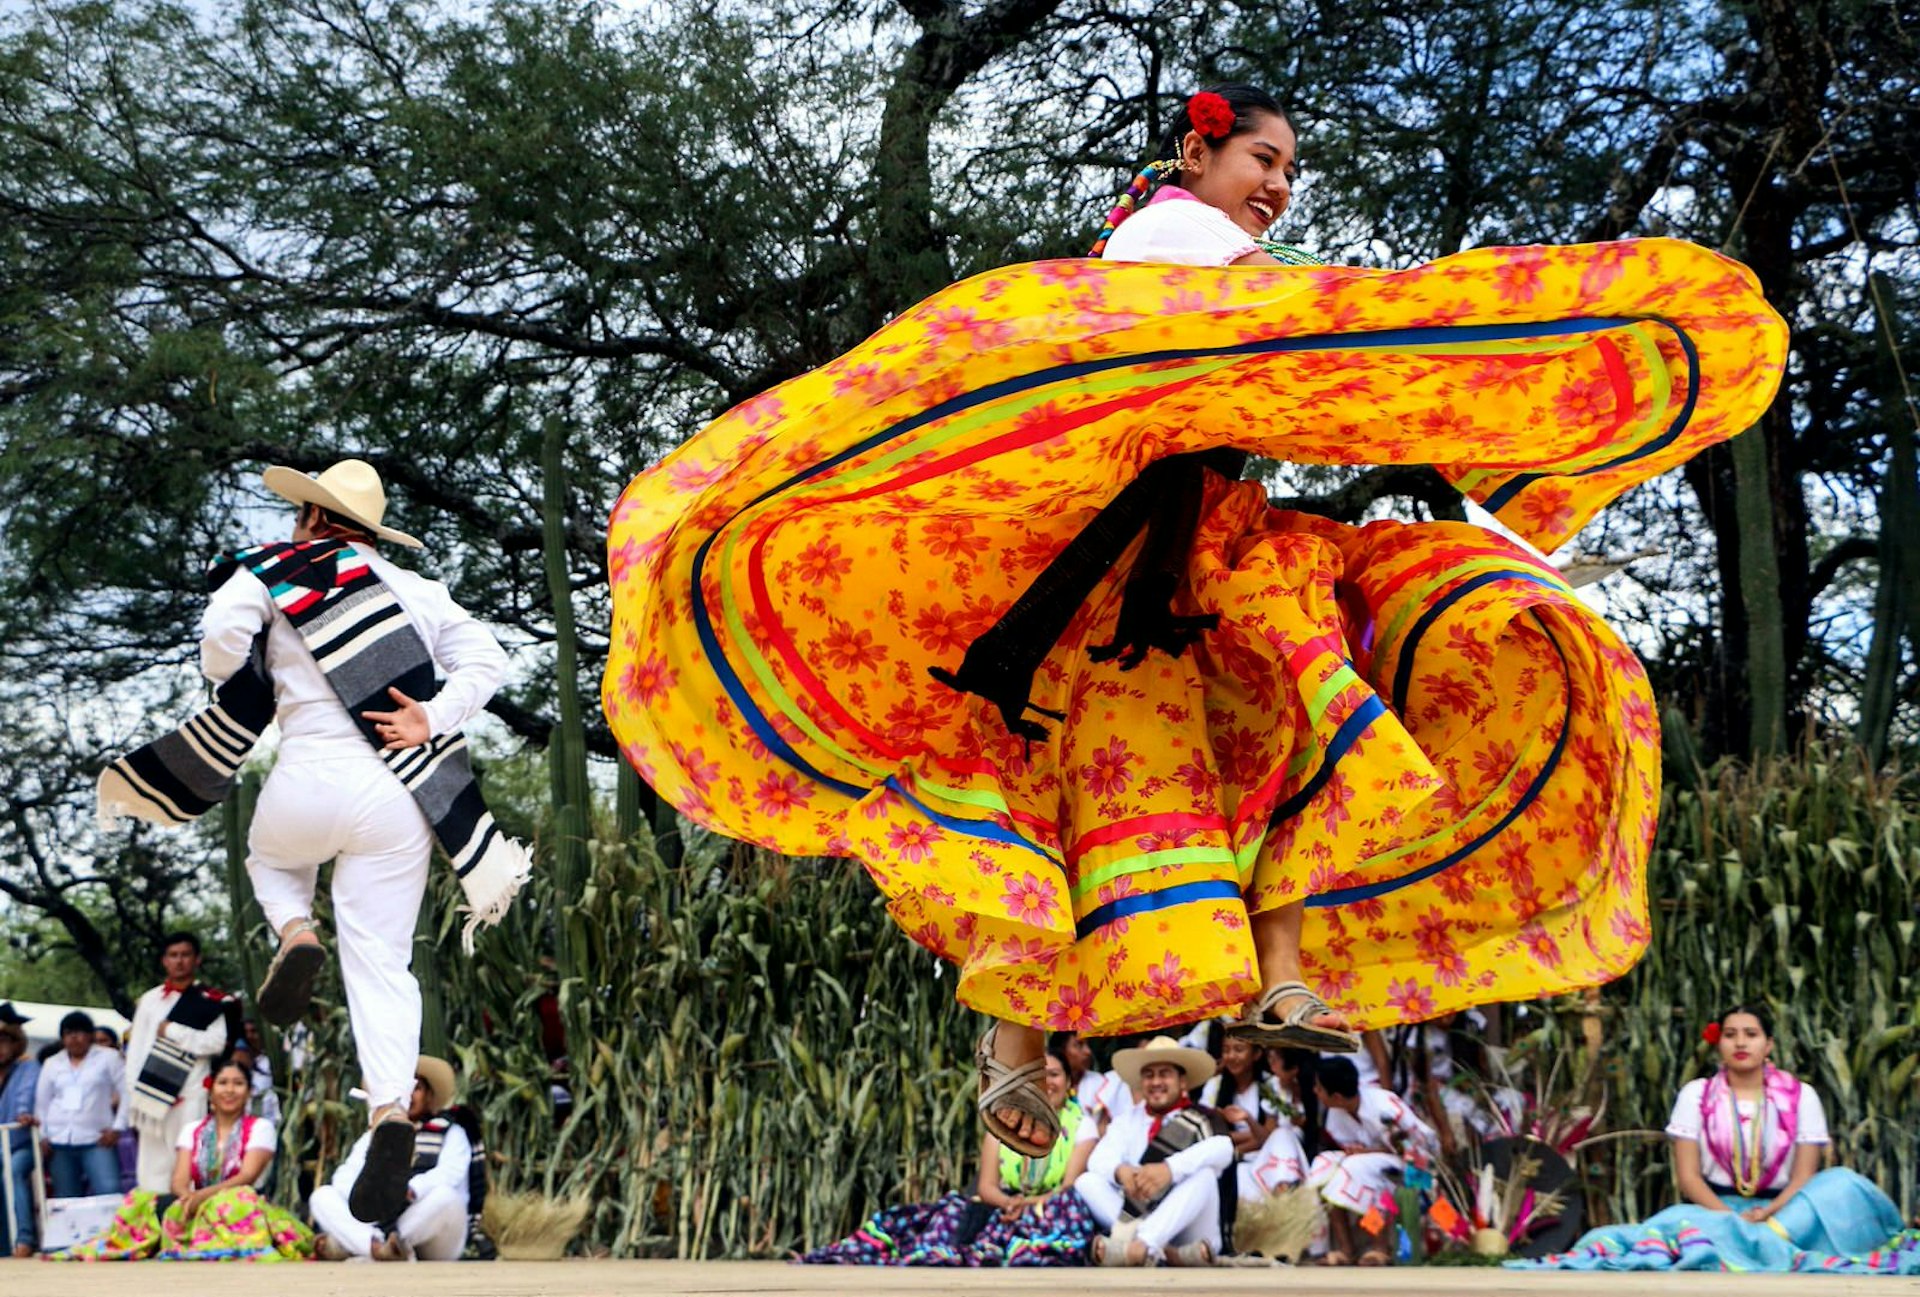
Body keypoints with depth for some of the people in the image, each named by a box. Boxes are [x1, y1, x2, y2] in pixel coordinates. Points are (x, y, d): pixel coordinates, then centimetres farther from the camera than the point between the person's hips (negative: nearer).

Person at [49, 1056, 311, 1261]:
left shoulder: (260, 1128, 5)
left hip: (237, 1207, -4)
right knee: (144, 1201, -21)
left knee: (237, 1201, -39)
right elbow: (178, 1182, 3)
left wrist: (202, 1195, -24)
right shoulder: (192, 1131, 16)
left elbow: (247, 1176, -9)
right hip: (196, 1206, 4)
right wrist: (187, 1197, -22)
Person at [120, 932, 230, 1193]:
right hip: (152, 1096, 4)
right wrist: (133, 1097, 3)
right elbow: (136, 1048, 10)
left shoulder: (210, 1001, 3)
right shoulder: (149, 1000, 13)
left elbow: (216, 1043, -8)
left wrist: (173, 1031, -8)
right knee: (152, 1172, 4)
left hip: (189, 1097, -4)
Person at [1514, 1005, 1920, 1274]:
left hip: (1784, 1208, 1)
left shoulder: (1800, 1096, 8)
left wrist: (1768, 1214, -21)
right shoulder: (1696, 1095, 8)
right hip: (1713, 1206, -1)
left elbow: (1805, 1175, -1)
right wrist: (1730, 1216, -19)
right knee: (1682, 1223, -36)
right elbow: (1687, 1176, 0)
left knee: (1843, 1183, -30)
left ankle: (1767, 1238, -46)